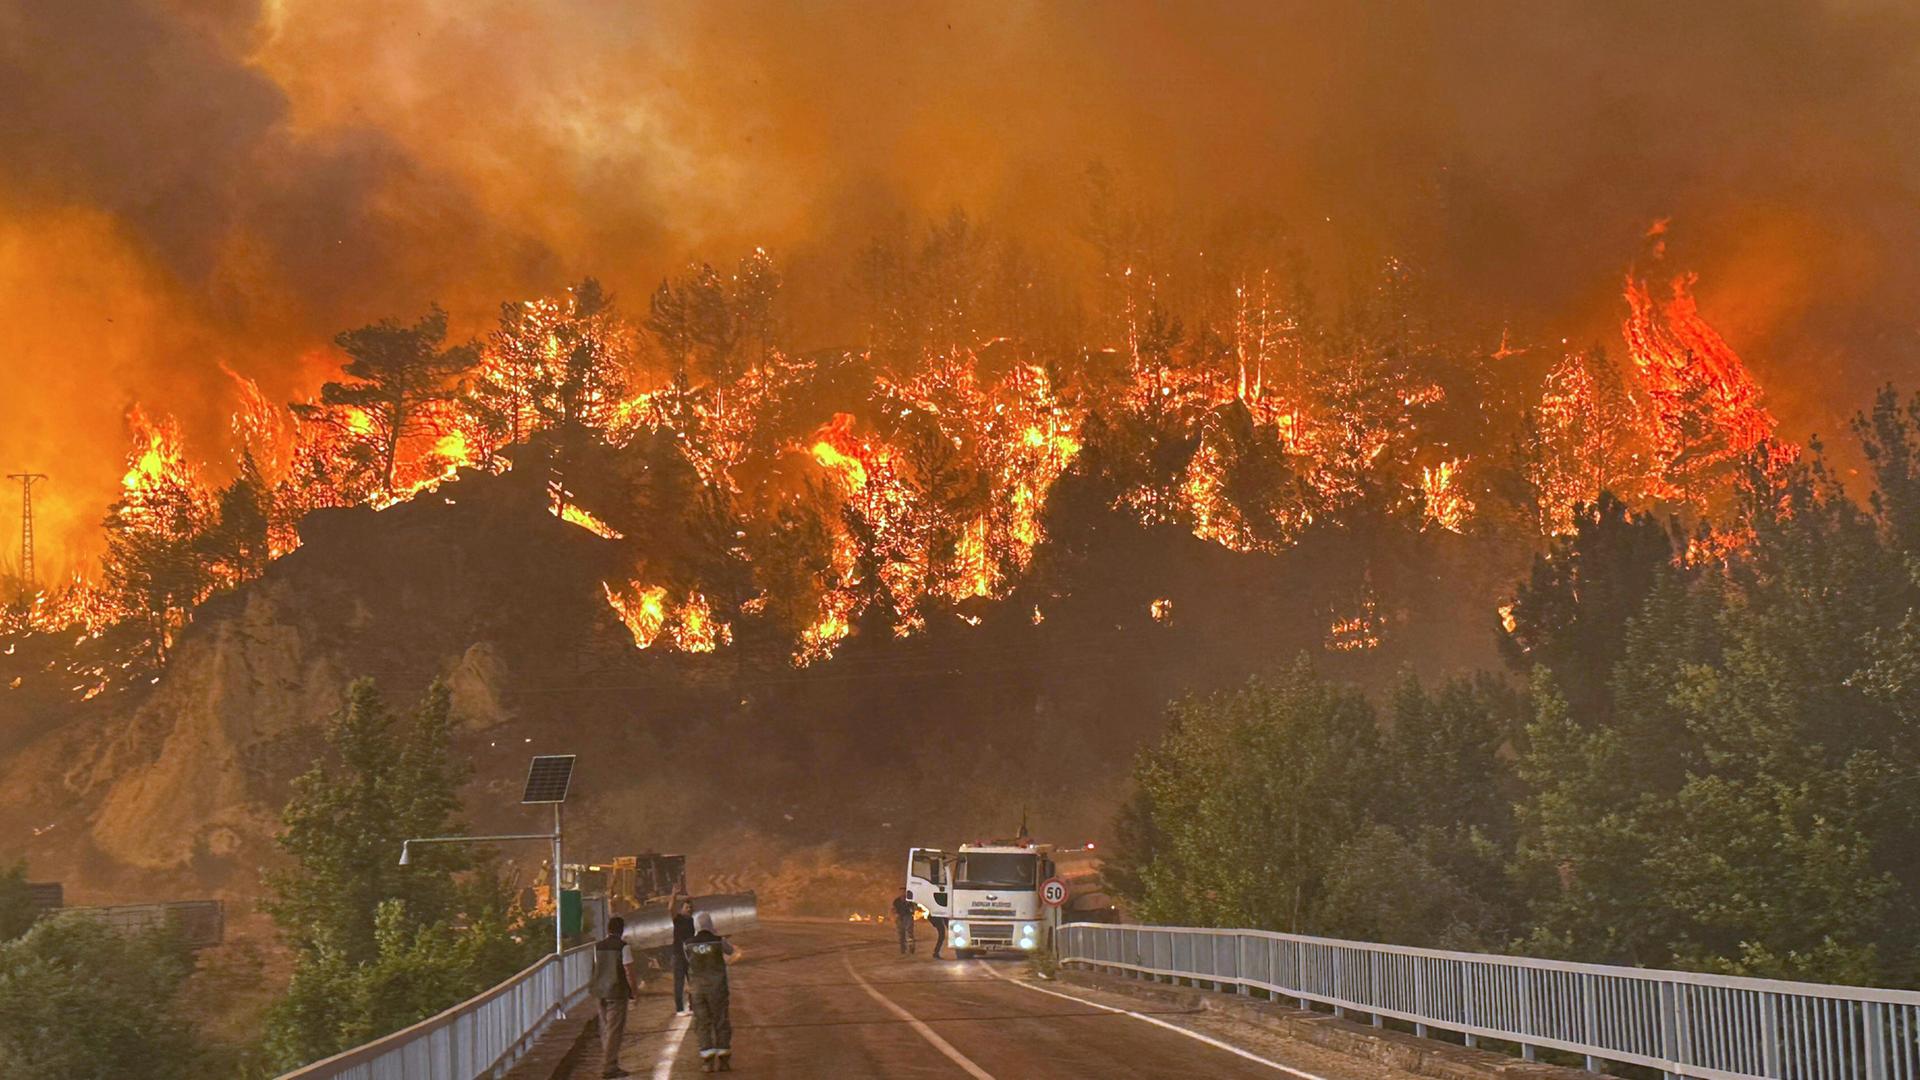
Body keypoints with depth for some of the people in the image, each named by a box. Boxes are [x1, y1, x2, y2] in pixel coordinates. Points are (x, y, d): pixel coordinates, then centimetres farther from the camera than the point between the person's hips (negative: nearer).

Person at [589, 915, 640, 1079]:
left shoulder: (597, 946, 3)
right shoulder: (623, 947, -12)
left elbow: (598, 967, 10)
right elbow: (628, 972, -12)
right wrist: (635, 990, -1)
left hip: (601, 991, 6)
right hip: (617, 992, -6)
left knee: (605, 1029, 16)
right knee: (614, 1030, -1)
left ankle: (607, 1063, 24)